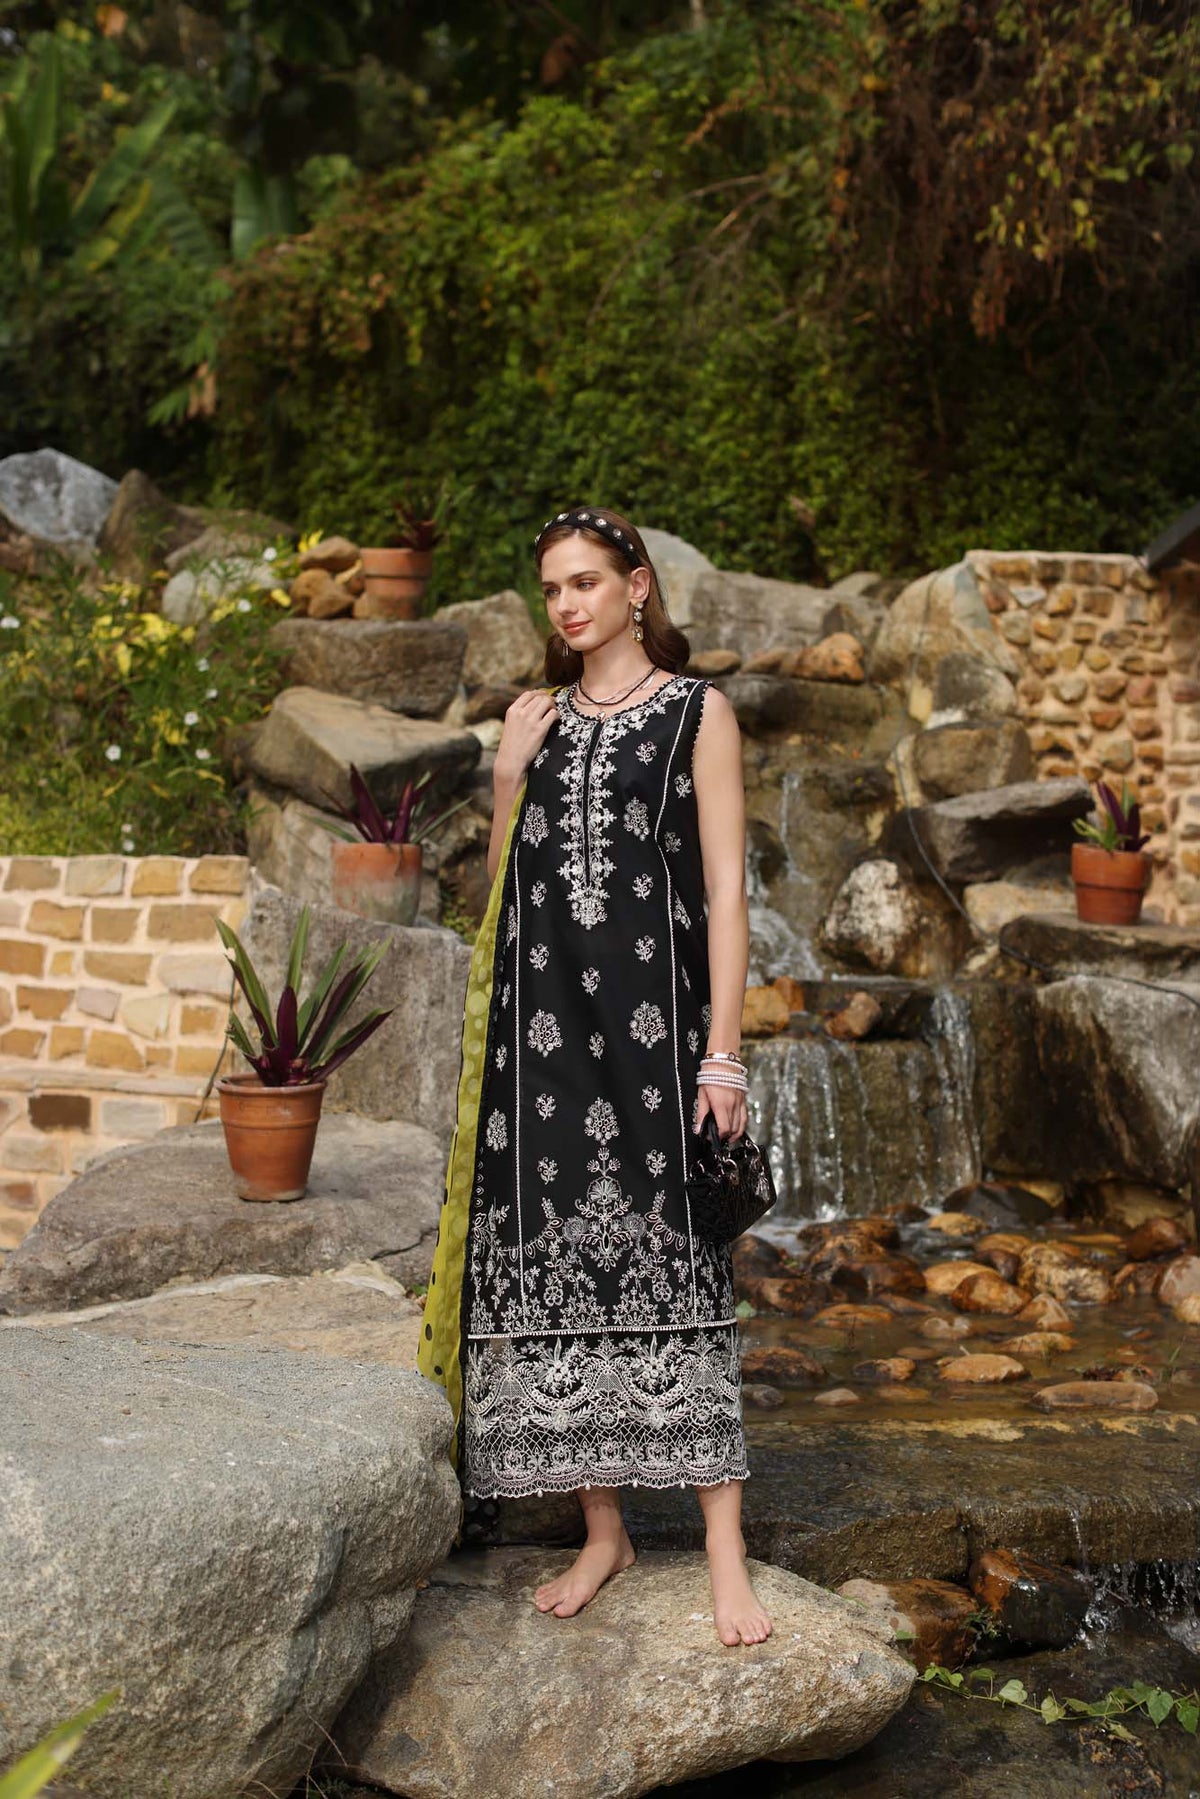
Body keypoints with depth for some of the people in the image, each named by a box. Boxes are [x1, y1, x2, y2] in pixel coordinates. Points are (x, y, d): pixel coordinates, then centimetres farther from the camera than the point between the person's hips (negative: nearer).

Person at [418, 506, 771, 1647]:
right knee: (558, 1254, 3)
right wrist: (507, 779, 2)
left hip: (652, 1006, -4)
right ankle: (602, 1531, 15)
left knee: (663, 1250, -7)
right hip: (542, 1013, 4)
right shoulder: (537, 719, 15)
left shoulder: (696, 713, 3)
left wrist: (723, 1050, -8)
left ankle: (725, 1550, -2)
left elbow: (725, 887, -3)